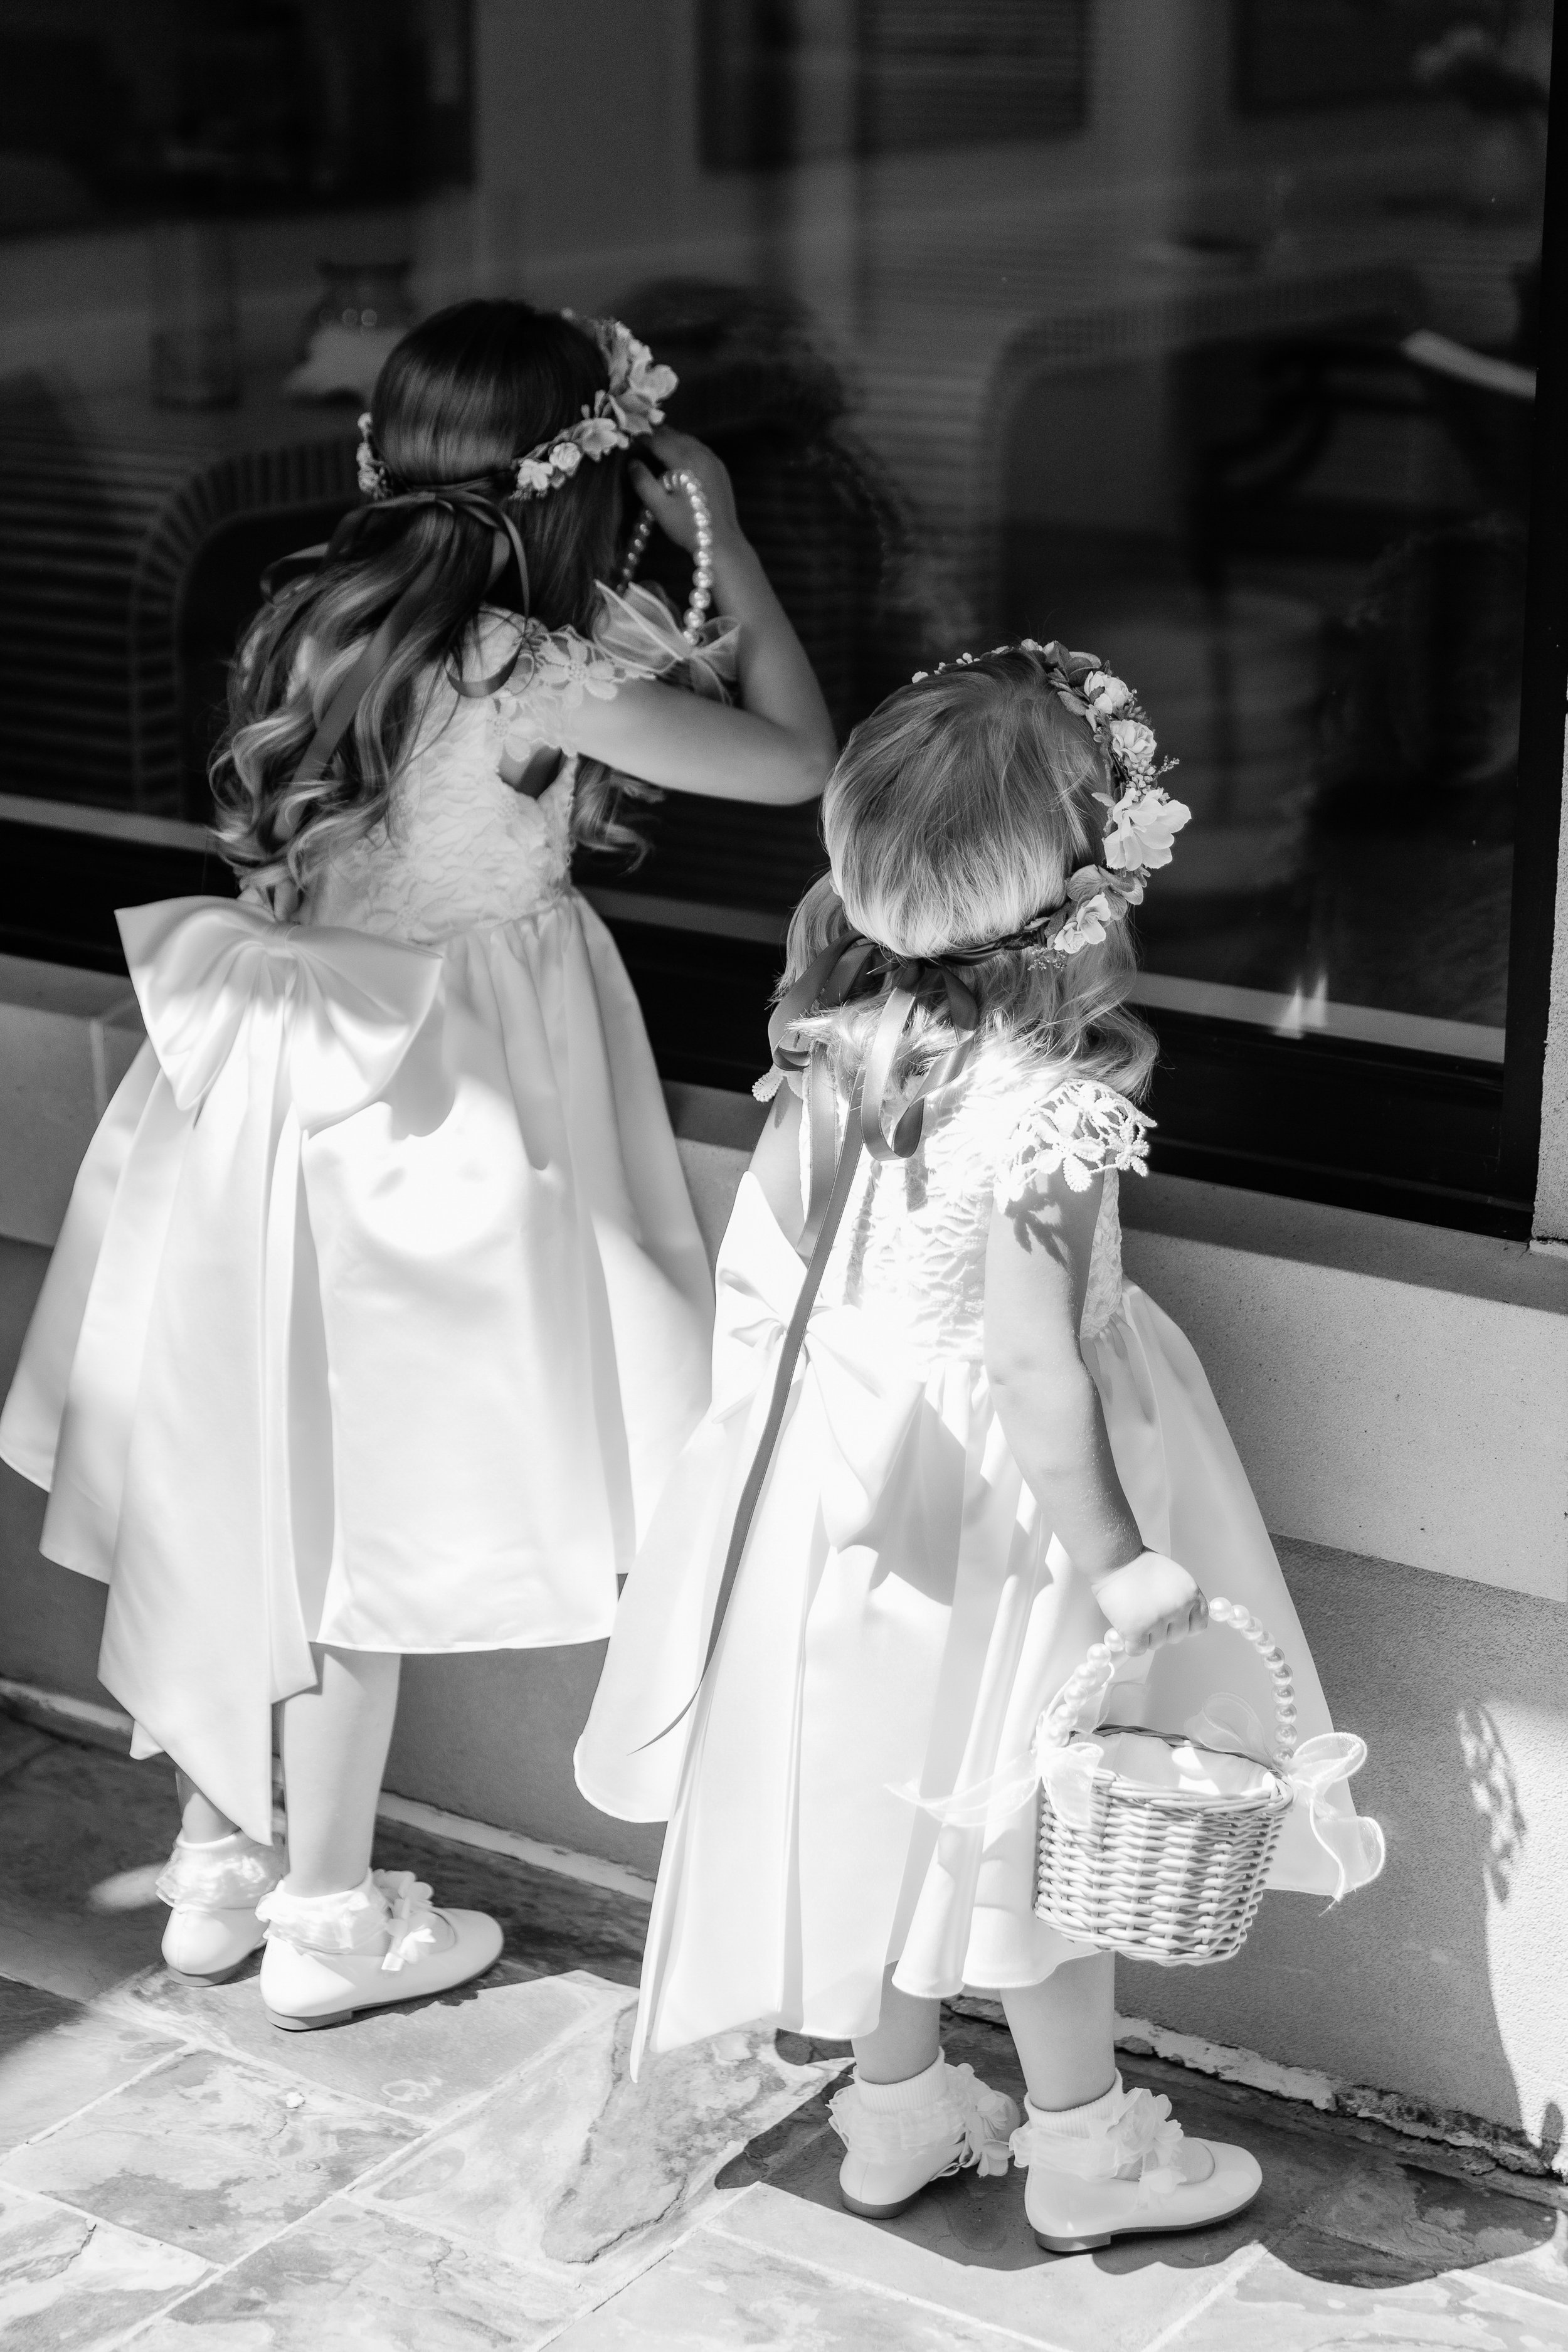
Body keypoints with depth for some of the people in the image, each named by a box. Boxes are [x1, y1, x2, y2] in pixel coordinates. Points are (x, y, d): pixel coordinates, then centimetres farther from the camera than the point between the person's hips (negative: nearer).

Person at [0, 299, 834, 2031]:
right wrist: (720, 536, -2)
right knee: (357, 1524, 6)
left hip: (263, 1086, 7)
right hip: (405, 1123, -7)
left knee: (240, 1502, 16)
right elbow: (797, 759, -10)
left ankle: (216, 1862, 31)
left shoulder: (322, 611, 3)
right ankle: (327, 1919, 20)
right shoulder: (537, 676, -18)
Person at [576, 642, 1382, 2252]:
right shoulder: (1045, 1107, -29)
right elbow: (1037, 1373, -26)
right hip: (991, 1498, -6)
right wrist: (1120, 1567, -18)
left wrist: (764, 1412, 15)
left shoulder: (840, 1033, -9)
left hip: (844, 1470, 6)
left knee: (890, 1798, 21)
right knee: (1044, 1829, 13)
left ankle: (892, 2113, 38)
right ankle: (1083, 2148, 32)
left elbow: (759, 1248, 1)